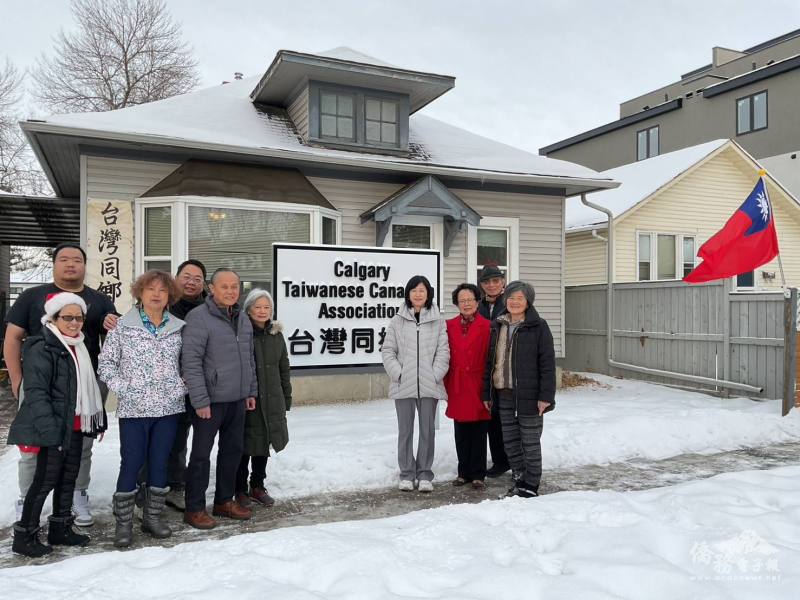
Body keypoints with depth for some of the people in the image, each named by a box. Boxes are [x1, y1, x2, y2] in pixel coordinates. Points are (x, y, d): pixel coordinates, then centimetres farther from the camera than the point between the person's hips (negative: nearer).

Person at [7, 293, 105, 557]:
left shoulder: (79, 347, 14)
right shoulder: (41, 348, -12)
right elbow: (36, 391, -19)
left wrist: (98, 418, 16)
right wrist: (48, 429, -26)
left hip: (76, 426, 8)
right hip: (53, 428, -8)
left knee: (69, 478, 15)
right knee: (45, 480, -1)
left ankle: (60, 528, 28)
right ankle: (25, 536, 13)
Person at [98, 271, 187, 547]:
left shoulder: (178, 328, 6)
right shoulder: (122, 326, -2)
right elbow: (106, 362, 0)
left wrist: (181, 386, 0)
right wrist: (123, 389, -10)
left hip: (168, 409, 3)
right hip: (133, 409, -3)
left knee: (159, 464, 10)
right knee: (131, 465, 1)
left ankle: (152, 517, 24)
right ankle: (123, 523, 16)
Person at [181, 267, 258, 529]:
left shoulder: (243, 319, 10)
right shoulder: (198, 317, -13)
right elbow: (191, 362, -17)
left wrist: (251, 391, 14)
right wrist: (200, 400, -18)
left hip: (238, 400, 7)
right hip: (210, 401, -7)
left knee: (233, 451, 15)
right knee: (201, 455, 4)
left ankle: (224, 500, 30)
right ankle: (194, 509, 17)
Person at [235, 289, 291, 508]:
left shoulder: (276, 335, 8)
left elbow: (284, 369, 12)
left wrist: (286, 399, 11)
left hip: (271, 401, 5)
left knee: (263, 444, 14)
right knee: (245, 446, 6)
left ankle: (258, 486, 29)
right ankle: (241, 490, 22)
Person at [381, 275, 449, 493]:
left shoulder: (437, 321, 2)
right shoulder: (397, 320, 2)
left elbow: (443, 351, 1)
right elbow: (388, 350, 2)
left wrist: (435, 375, -8)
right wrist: (397, 373, -8)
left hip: (429, 385, 0)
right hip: (403, 385, 0)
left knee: (427, 430, 7)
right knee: (405, 430, 8)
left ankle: (425, 474, 20)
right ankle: (406, 473, 20)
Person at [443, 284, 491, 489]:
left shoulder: (487, 327, -5)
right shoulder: (449, 326, 6)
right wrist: (446, 385, 3)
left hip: (478, 387, -3)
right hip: (457, 388, 3)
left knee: (478, 432, 6)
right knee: (461, 433, 12)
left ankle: (478, 474, 18)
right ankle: (464, 472, 25)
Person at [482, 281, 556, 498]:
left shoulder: (538, 327, -7)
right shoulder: (497, 326, 9)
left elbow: (547, 363, -10)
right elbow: (490, 360, 12)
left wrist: (546, 396, -15)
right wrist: (487, 393, 10)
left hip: (528, 394, -5)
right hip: (504, 393, 6)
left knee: (530, 442, 6)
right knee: (510, 441, 14)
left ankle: (530, 486, 18)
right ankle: (519, 480, 28)